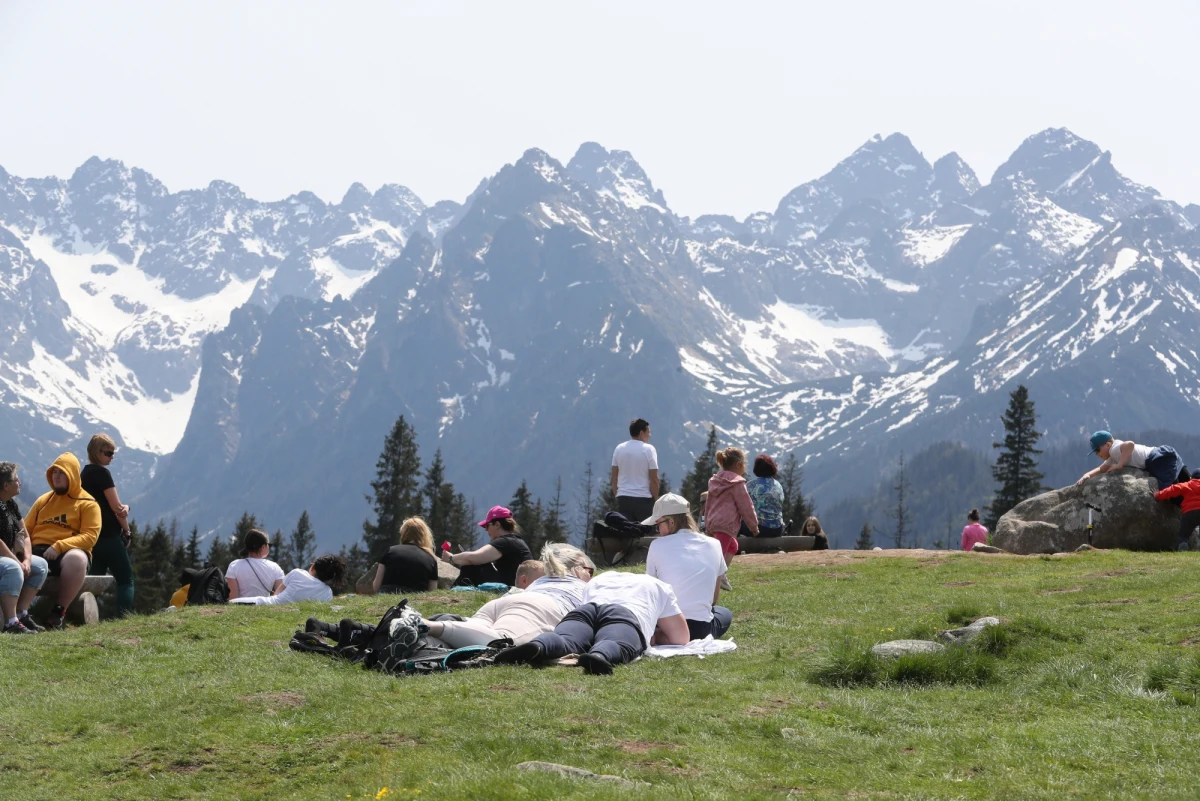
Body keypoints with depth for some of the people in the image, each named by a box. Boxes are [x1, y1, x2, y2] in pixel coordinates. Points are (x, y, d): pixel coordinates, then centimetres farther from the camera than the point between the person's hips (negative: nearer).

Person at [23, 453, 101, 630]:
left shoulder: (88, 504, 7)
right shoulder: (43, 500, 22)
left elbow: (90, 536, -6)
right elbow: (26, 529, 21)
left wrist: (59, 546, -20)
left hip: (69, 552, -3)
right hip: (39, 552, 3)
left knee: (76, 558, -41)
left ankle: (60, 611, -30)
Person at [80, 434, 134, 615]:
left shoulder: (84, 474, 15)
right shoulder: (102, 473, -12)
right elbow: (115, 507, -13)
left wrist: (123, 508, -7)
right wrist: (127, 530, 0)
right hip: (108, 535, -8)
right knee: (126, 579, -6)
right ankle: (125, 616, -17)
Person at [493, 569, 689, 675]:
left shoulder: (599, 579, 46)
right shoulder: (660, 587, 38)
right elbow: (681, 638, 38)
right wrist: (652, 636, 54)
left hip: (584, 610, 3)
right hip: (625, 616, -2)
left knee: (563, 640, -27)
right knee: (616, 646, -33)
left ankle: (536, 647, -62)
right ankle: (598, 656, -69)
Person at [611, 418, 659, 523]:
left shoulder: (619, 449, 6)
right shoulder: (648, 449, -7)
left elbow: (614, 477, 8)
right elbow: (654, 479, -9)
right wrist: (655, 499, 1)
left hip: (623, 498, 4)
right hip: (643, 499, -4)